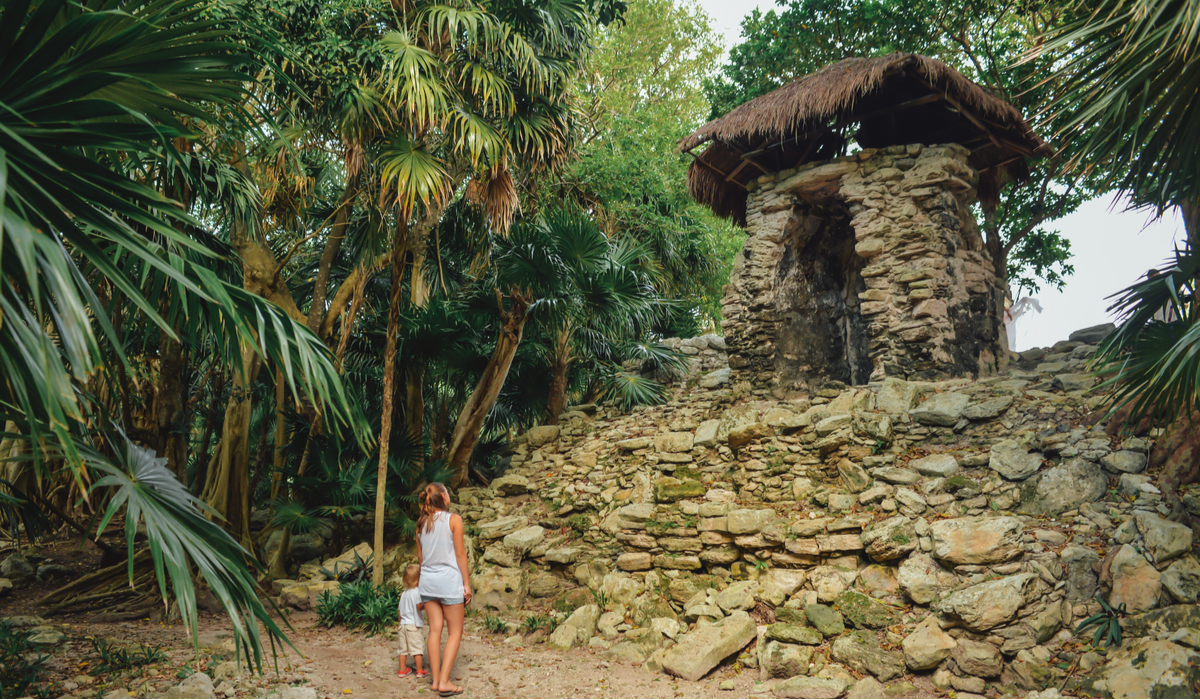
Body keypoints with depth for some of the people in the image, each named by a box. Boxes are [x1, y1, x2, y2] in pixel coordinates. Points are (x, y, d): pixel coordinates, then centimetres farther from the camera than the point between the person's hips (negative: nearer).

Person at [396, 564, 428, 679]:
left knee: (403, 648, 12)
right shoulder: (416, 592, -11)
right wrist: (426, 605, -9)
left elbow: (400, 610, 17)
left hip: (403, 624, 7)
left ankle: (402, 670, 19)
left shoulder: (404, 593, 11)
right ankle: (420, 670, 5)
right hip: (413, 625, -7)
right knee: (417, 647, 1)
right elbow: (419, 606, -24)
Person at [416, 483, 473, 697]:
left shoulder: (421, 523, 6)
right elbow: (460, 553, -8)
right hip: (449, 579, -5)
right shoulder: (453, 520, -9)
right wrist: (467, 584, -3)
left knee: (435, 630, 10)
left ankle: (436, 679, 14)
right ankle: (444, 682, -2)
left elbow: (420, 555, 12)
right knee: (455, 632, 4)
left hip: (427, 580, 5)